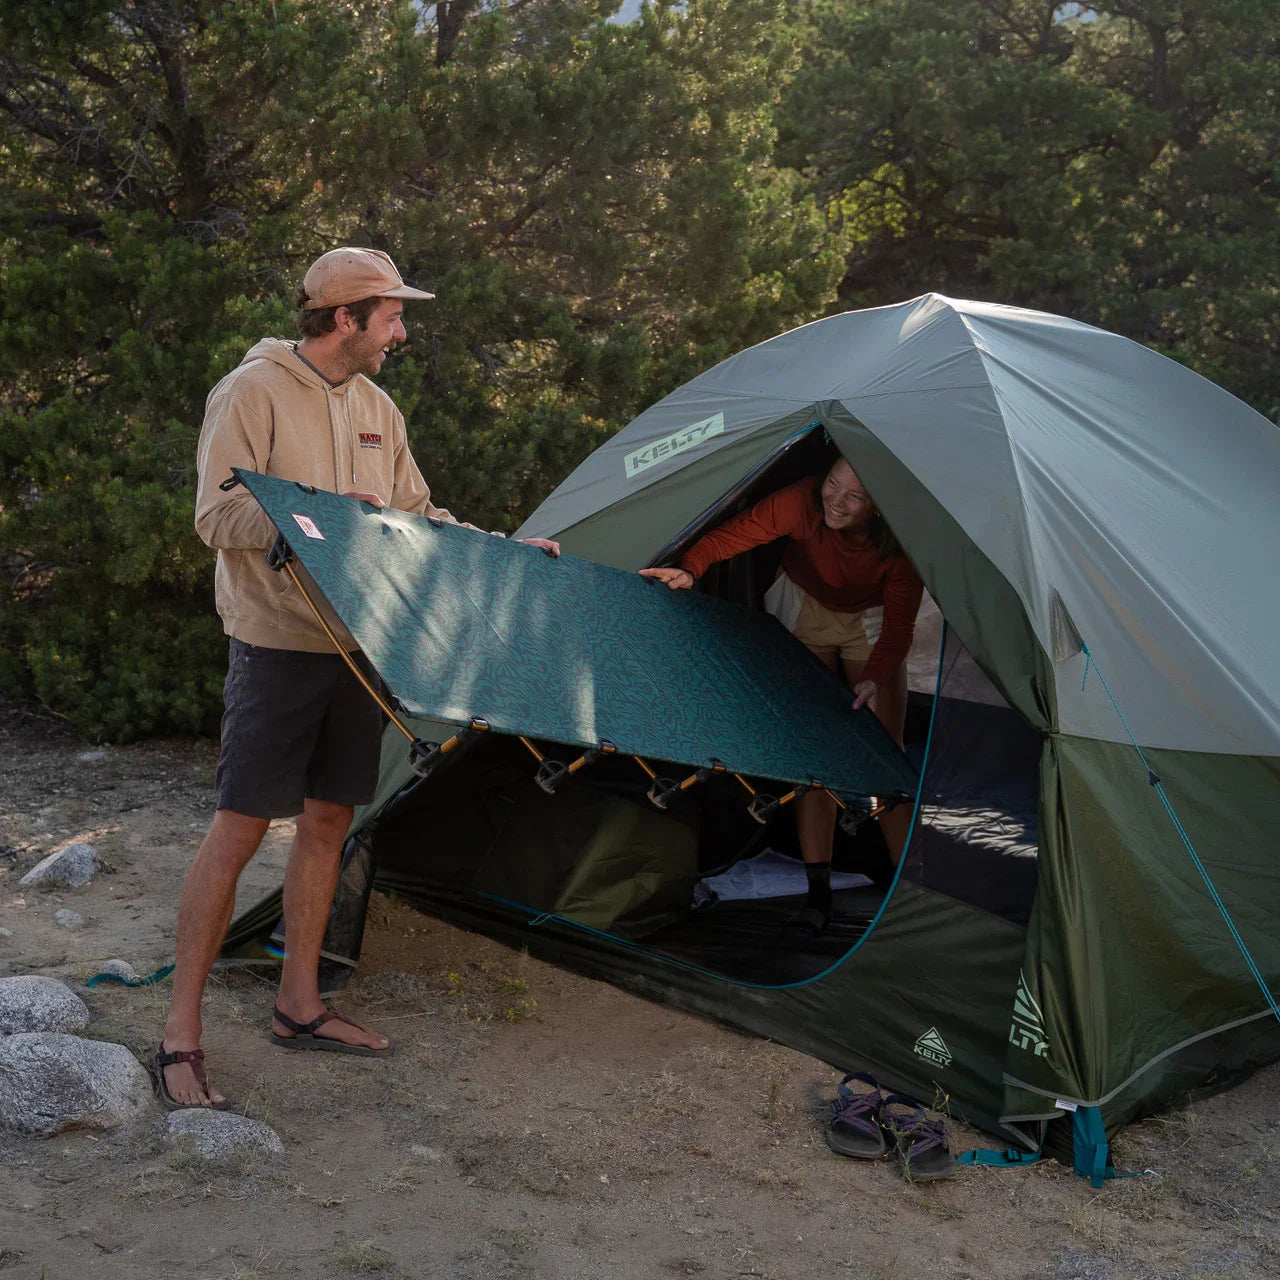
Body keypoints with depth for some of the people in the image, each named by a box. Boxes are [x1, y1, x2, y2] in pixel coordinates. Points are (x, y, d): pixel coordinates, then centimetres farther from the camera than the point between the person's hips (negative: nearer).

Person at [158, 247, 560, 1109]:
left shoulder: (378, 411, 13)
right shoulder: (255, 391, -8)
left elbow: (418, 519, 20)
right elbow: (218, 515, -15)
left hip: (357, 646, 7)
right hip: (278, 644, -7)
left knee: (329, 820, 11)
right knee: (240, 828, -6)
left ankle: (299, 1006, 23)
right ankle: (181, 1032, 3)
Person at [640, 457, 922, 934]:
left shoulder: (900, 540, -32)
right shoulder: (802, 501, -33)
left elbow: (899, 623, -29)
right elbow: (735, 533, -30)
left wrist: (875, 676, -44)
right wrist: (690, 568, -45)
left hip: (871, 622, 0)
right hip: (805, 612, 0)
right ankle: (818, 889, -7)